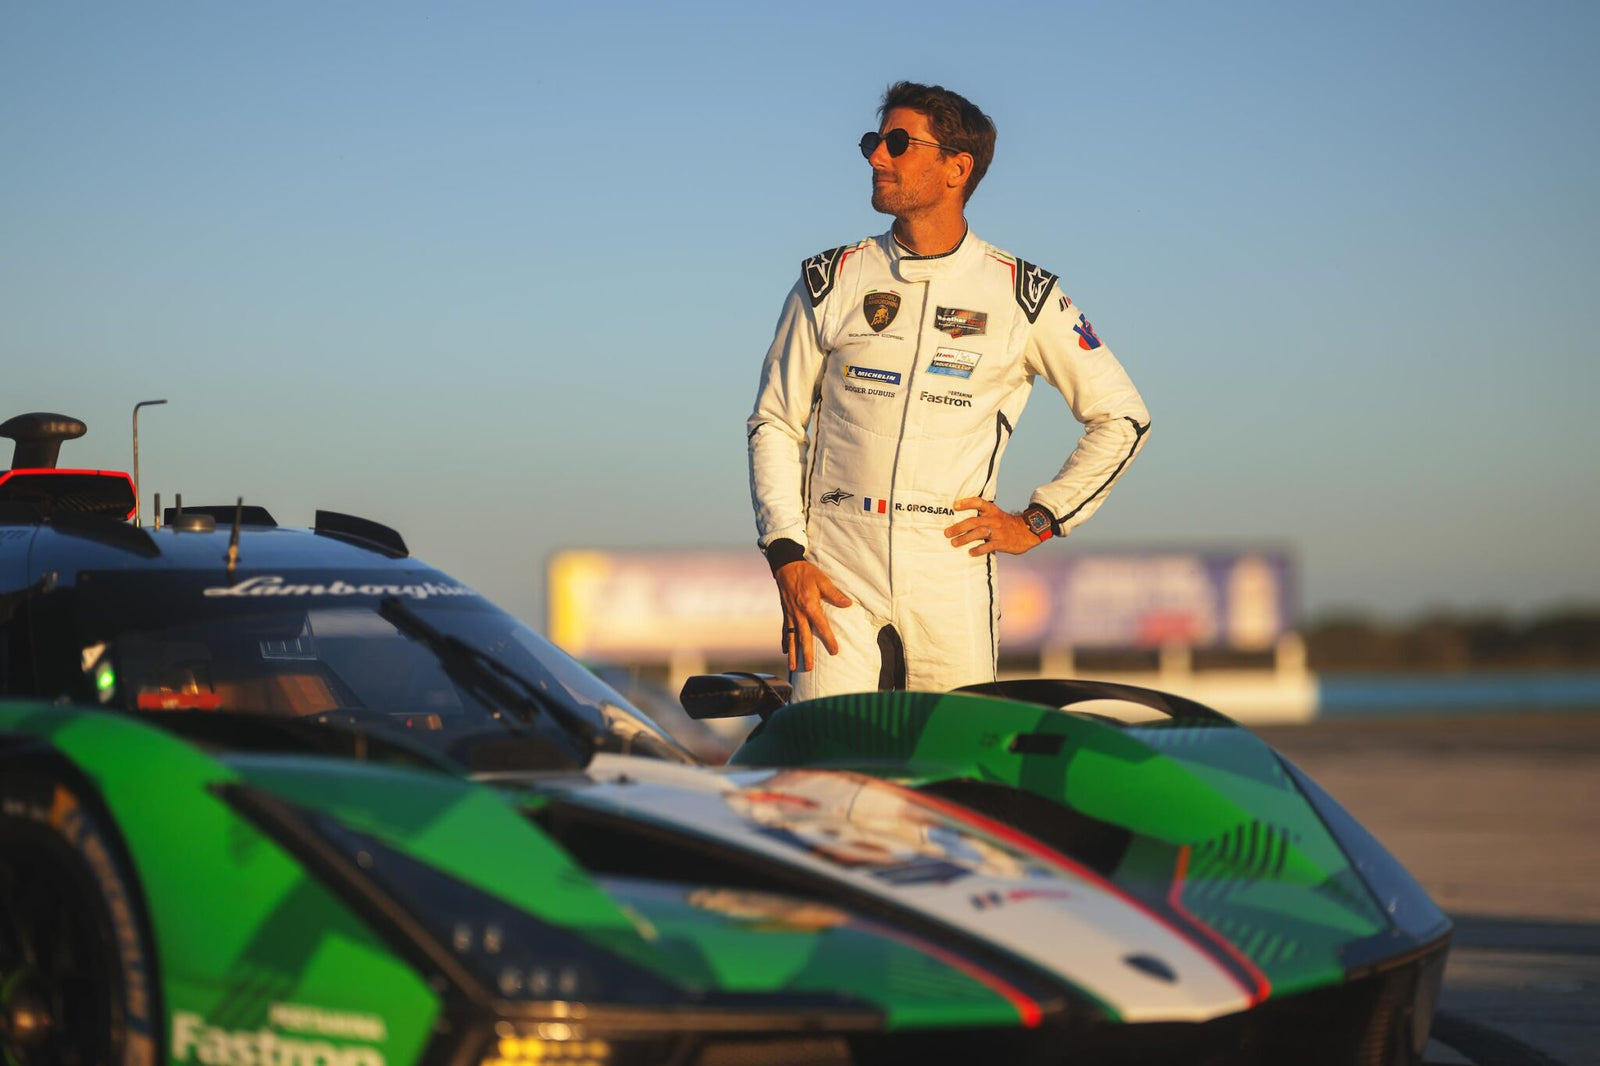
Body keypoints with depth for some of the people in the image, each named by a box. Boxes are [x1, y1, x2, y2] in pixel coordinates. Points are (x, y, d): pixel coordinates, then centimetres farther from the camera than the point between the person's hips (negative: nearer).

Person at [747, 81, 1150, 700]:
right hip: (837, 578, 0)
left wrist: (1037, 521, 5)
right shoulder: (830, 282, 8)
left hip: (953, 577, 0)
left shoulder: (1022, 295, 5)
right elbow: (775, 423, 10)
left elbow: (1121, 416, 12)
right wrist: (787, 556, -1)